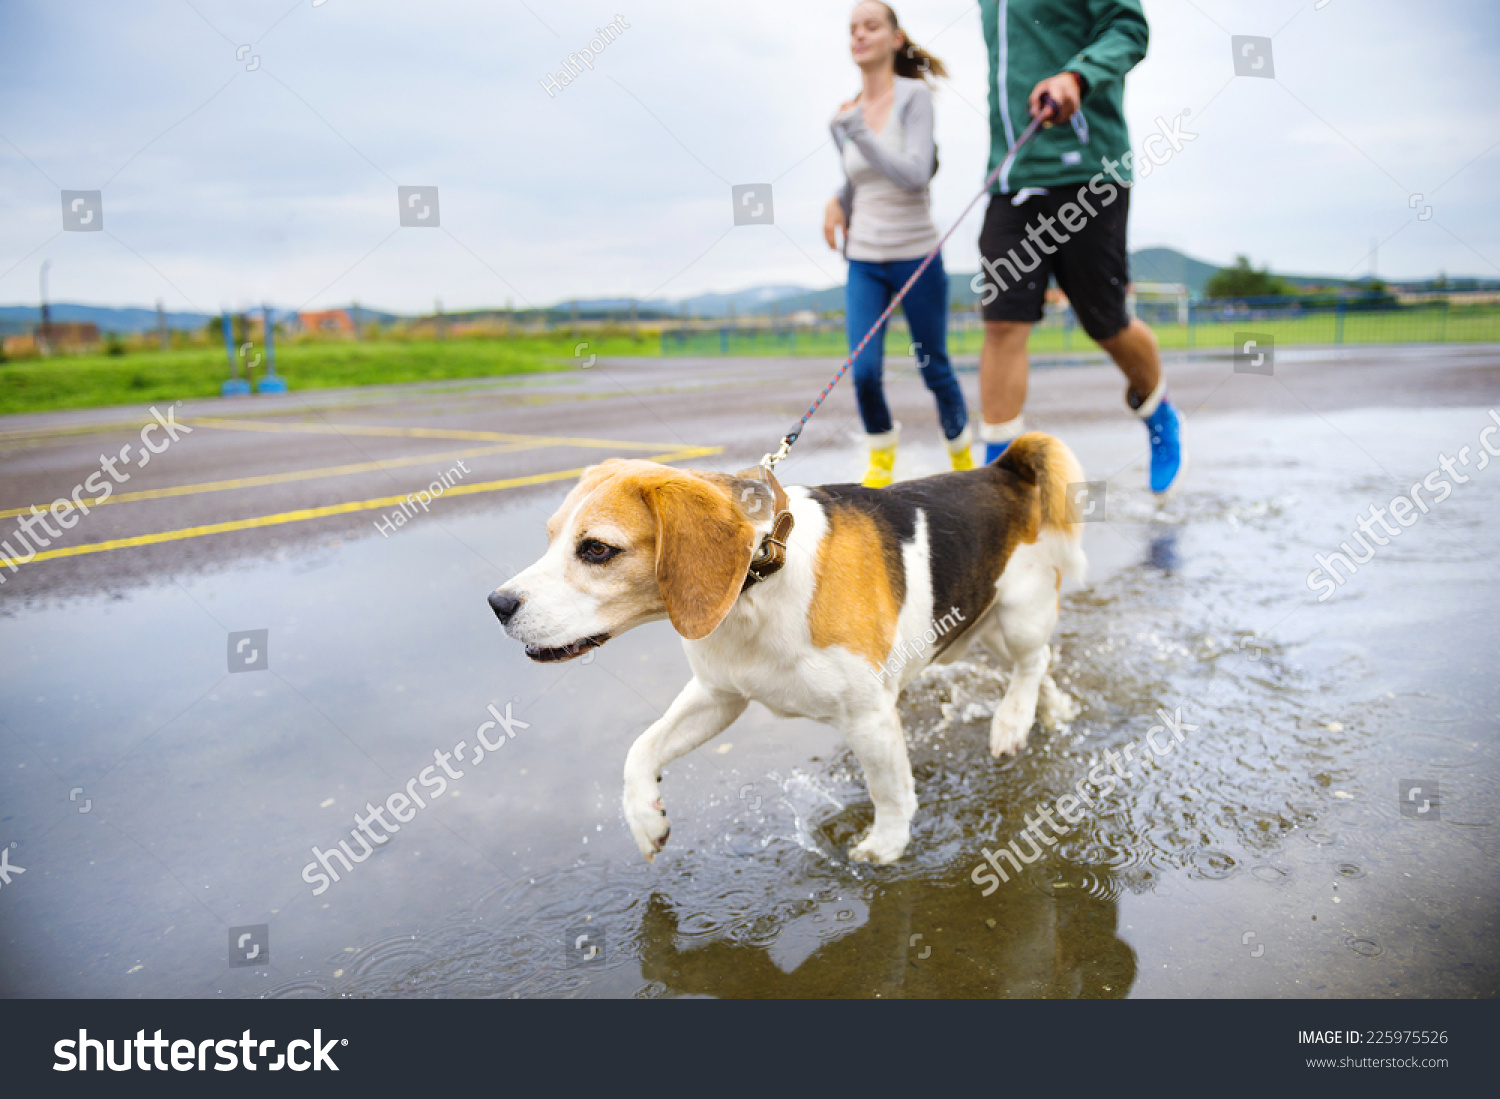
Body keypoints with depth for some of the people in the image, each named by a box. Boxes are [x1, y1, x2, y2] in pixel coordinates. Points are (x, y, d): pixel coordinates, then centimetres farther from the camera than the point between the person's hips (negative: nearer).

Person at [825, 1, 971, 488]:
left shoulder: (915, 96, -10)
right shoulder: (846, 115, 5)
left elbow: (914, 175, -22)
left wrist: (855, 128, -22)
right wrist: (838, 203, 1)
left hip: (916, 258, -3)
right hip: (863, 262, 3)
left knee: (934, 369, 5)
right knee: (864, 370, -10)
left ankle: (962, 454, 29)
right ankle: (881, 452, 17)